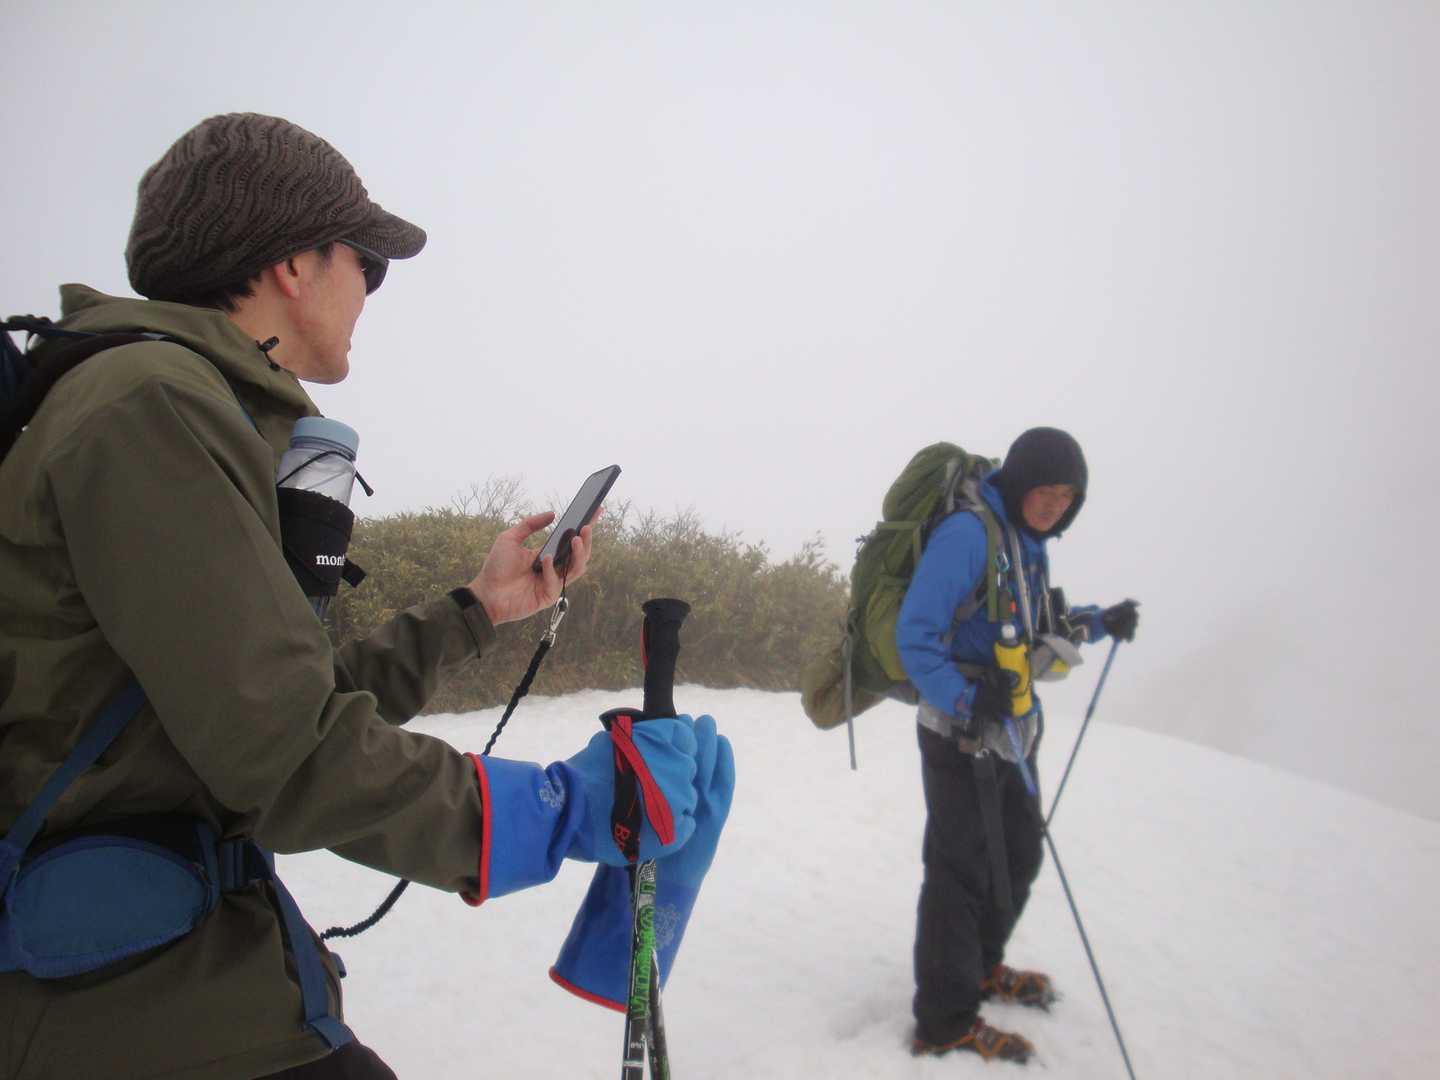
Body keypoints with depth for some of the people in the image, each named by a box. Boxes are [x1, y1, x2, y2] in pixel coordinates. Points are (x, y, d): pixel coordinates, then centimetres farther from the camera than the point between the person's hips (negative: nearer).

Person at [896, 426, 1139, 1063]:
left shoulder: (1030, 544, 10)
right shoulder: (968, 533, -18)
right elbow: (914, 635, -22)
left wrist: (1100, 623, 9)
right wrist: (962, 702, -30)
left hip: (1012, 734, 9)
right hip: (960, 737, -9)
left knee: (1020, 854, 20)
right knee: (961, 869, -2)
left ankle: (981, 968, 41)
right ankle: (945, 1022, 10)